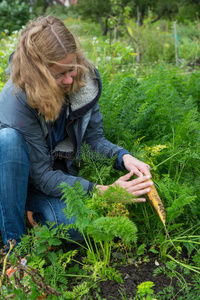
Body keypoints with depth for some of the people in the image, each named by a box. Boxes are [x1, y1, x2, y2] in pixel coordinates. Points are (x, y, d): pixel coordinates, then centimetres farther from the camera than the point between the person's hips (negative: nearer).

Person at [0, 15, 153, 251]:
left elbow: (94, 138, -5)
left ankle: (34, 208, 8)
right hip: (20, 172, -2)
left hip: (60, 171, 3)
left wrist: (123, 156, -26)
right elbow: (42, 176, -27)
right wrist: (104, 191, -33)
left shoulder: (86, 79, -16)